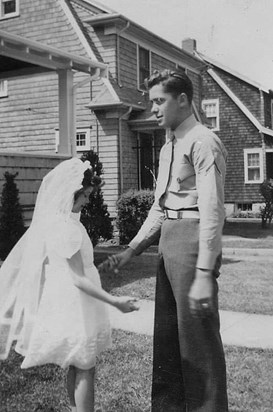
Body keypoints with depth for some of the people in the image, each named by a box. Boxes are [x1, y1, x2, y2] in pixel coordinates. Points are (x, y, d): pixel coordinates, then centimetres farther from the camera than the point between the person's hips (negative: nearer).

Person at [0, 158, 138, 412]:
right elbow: (78, 279, -23)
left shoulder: (55, 221, 7)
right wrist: (114, 302, -23)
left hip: (68, 307, 9)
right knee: (85, 369, 0)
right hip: (74, 307, -9)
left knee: (76, 367, 18)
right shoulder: (65, 227, -22)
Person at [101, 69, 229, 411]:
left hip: (192, 239, -9)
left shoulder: (203, 142, -11)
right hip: (168, 241, 9)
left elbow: (212, 210, -19)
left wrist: (204, 273, -23)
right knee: (166, 334, 16)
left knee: (198, 335, 1)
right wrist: (131, 250, 11)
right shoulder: (168, 146, 18)